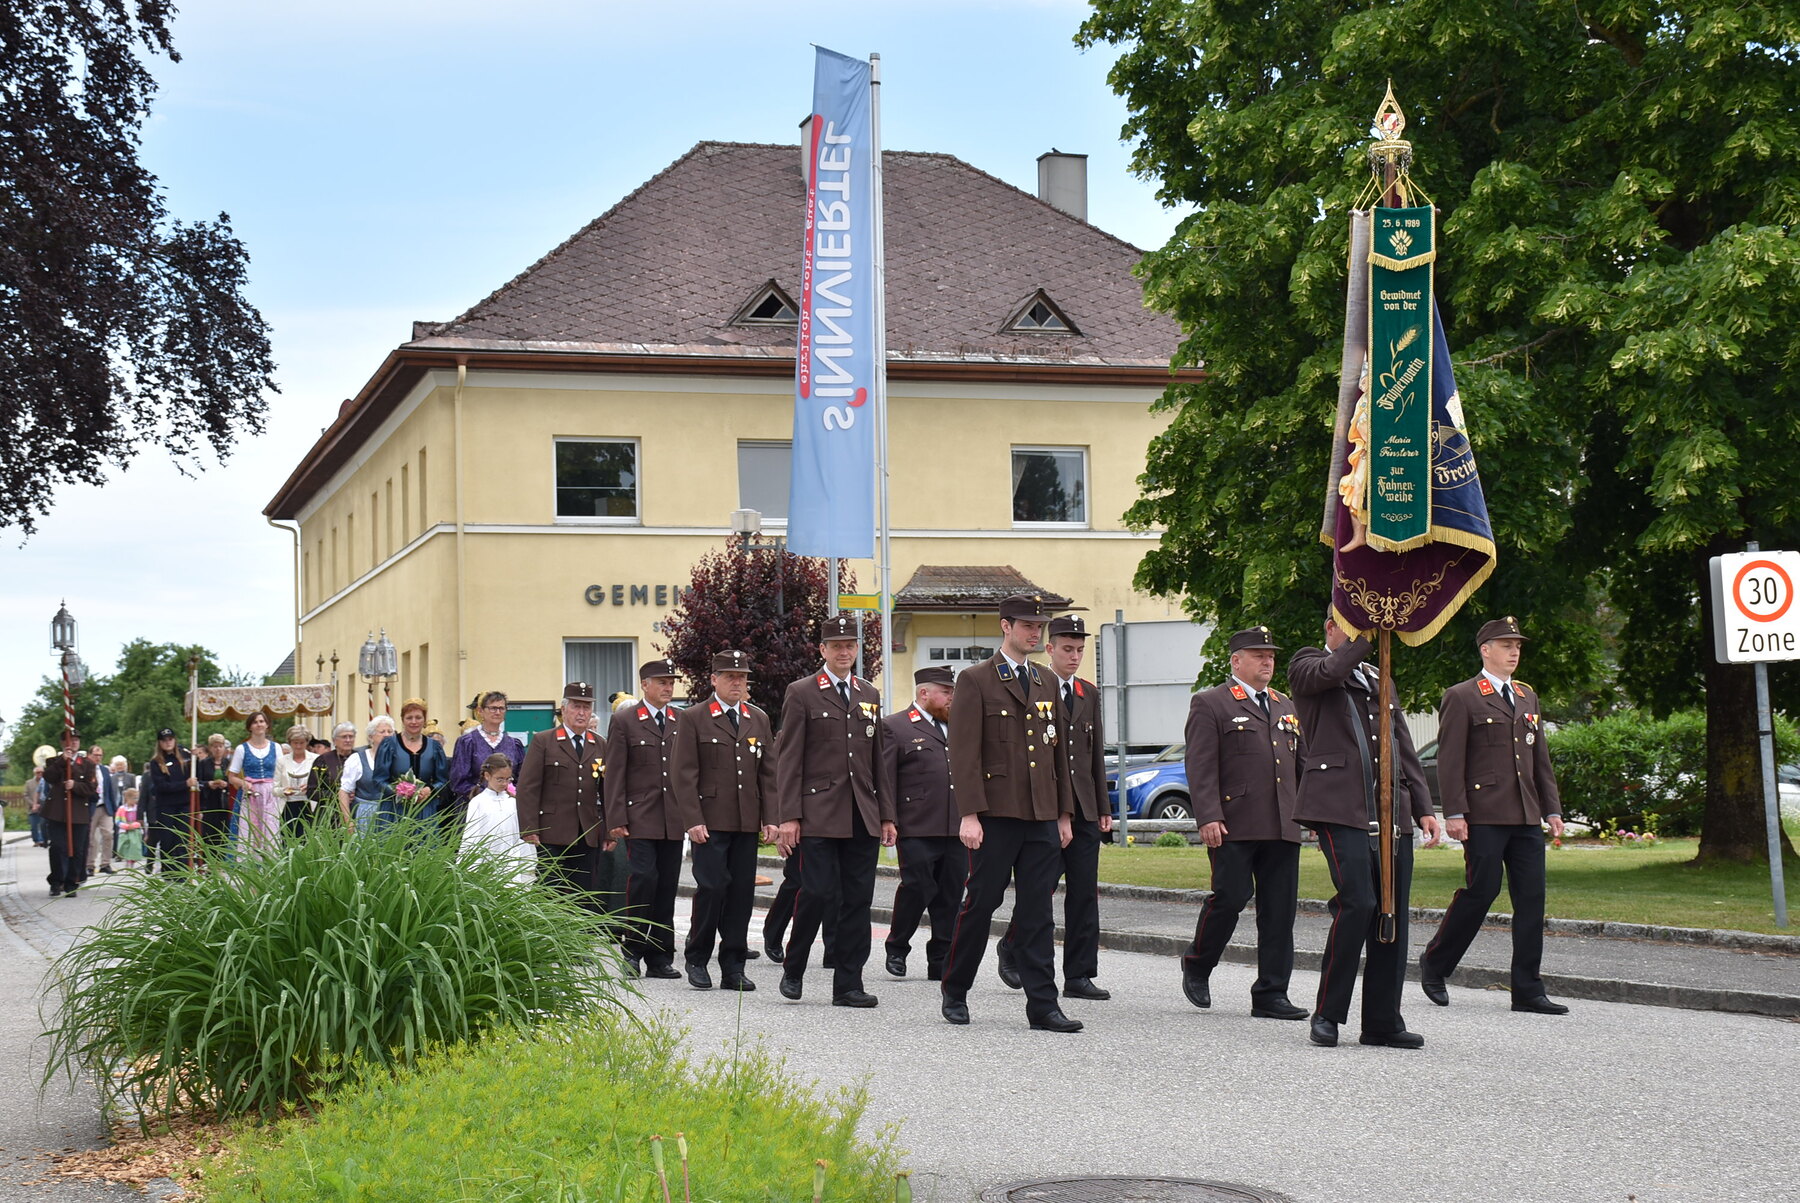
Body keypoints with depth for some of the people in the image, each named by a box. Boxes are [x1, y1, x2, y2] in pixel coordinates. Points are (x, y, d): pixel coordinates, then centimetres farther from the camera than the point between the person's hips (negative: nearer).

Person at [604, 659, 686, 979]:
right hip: (640, 818, -4)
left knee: (667, 888, 5)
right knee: (643, 878, -15)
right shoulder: (624, 721, 2)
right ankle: (633, 948, 0)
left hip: (673, 821, 4)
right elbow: (614, 774, -2)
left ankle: (660, 958, 11)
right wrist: (616, 820, -8)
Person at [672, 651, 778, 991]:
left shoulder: (759, 720, 15)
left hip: (747, 823, 4)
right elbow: (683, 774, -4)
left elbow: (768, 773, 15)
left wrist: (770, 818, 5)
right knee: (711, 887, -9)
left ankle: (733, 968, 9)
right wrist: (692, 820, -12)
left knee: (742, 893, 3)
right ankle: (697, 959, 9)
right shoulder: (693, 719, 1)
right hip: (710, 822, -4)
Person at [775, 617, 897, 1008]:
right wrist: (789, 817, -10)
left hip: (863, 817, 5)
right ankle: (792, 969, 10)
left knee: (858, 899, 3)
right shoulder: (801, 693, 2)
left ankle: (848, 984, 8)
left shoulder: (869, 695, 17)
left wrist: (887, 815, 13)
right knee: (818, 892, -11)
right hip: (819, 813, -5)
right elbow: (788, 760, -3)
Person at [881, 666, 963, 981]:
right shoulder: (894, 727, 2)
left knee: (951, 896, 4)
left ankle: (941, 963, 10)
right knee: (917, 888, -9)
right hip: (917, 829, -5)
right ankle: (897, 948, 13)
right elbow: (884, 779, -3)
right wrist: (888, 822, -10)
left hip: (956, 829, 5)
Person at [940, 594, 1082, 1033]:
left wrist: (1065, 813, 15)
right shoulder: (975, 680, -3)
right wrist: (969, 814, -15)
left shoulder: (1046, 683, 16)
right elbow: (964, 753, -8)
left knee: (1038, 912, 3)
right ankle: (955, 993, 17)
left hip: (1042, 817, 5)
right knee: (980, 903, 1)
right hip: (996, 815, -5)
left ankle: (1042, 1005, 4)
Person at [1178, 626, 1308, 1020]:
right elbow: (1200, 766, -6)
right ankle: (1197, 965, 16)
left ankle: (1271, 994, 7)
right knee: (1231, 896, -10)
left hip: (1282, 827, 6)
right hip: (1234, 826, -6)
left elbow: (1301, 763, 25)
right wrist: (1208, 817, -16)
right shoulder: (1210, 704, 2)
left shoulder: (1286, 707, 22)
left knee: (1280, 909, 2)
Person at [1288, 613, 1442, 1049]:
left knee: (1393, 913, 2)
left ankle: (1383, 1021, 9)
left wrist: (1423, 807, 15)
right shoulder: (1307, 665, 8)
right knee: (1357, 903, -17)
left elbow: (1404, 750, 23)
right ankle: (1327, 1014, -5)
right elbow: (1331, 672, -18)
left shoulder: (1379, 678, 25)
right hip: (1340, 806, -6)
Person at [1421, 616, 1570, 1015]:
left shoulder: (1527, 697, 19)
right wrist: (1454, 813, -13)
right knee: (1481, 890, -7)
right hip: (1484, 816, -6)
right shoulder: (1461, 698, -1)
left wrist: (1552, 809, 13)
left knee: (1531, 899, 1)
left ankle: (1528, 991, 4)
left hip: (1527, 817, 6)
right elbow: (1450, 759, -6)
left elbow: (1541, 758, 21)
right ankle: (1435, 963, 14)